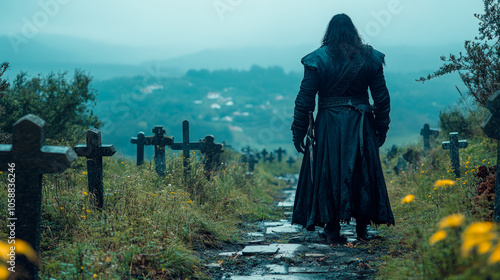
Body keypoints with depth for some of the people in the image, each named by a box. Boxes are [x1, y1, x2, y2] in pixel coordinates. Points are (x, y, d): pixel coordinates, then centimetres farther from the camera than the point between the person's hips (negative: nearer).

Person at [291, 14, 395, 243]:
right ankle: (362, 227, 17)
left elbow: (305, 99, -6)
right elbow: (381, 97, 5)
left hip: (329, 125, -2)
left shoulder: (318, 59, -4)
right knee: (363, 172, 12)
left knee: (328, 172, 6)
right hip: (361, 126, 2)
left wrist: (299, 131, 0)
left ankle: (332, 229, 8)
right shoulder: (369, 58, 3)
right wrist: (381, 128, 14)